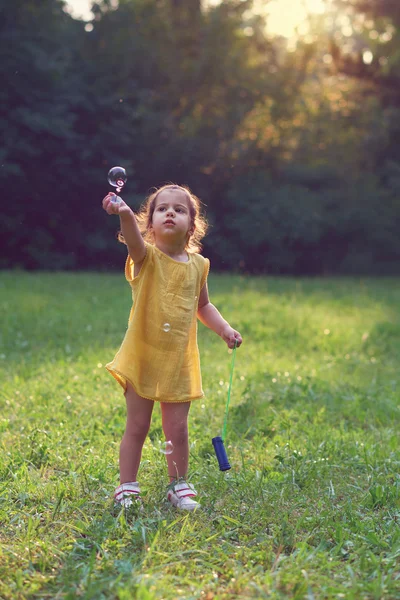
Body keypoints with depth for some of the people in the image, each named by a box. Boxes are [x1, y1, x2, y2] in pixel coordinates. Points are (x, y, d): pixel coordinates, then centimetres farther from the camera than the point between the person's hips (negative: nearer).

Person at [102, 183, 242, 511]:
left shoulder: (197, 265, 3)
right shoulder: (146, 258, -9)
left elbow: (203, 305, 19)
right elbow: (134, 239, -34)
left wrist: (225, 328, 4)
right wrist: (125, 214, -55)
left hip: (179, 361, 3)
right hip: (142, 358, -3)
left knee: (177, 429, 7)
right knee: (137, 426, 5)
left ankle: (179, 485, 24)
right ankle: (127, 487, 19)